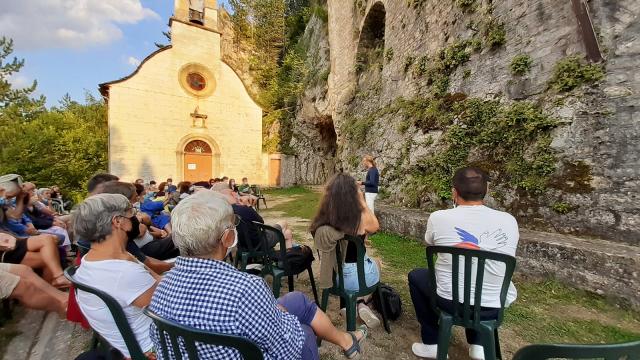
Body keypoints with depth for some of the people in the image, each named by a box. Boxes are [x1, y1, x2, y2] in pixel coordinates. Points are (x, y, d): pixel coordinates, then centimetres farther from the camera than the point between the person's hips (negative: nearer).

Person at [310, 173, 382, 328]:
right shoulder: (361, 218, -22)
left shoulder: (322, 220, -11)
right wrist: (362, 201, -3)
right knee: (376, 263, 31)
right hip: (355, 277, -3)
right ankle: (361, 304, 19)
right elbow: (375, 226, 2)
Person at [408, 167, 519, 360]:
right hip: (496, 306, 4)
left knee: (415, 276, 24)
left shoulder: (438, 217, -16)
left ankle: (431, 343, 27)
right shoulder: (509, 220, -8)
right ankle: (478, 344, 30)